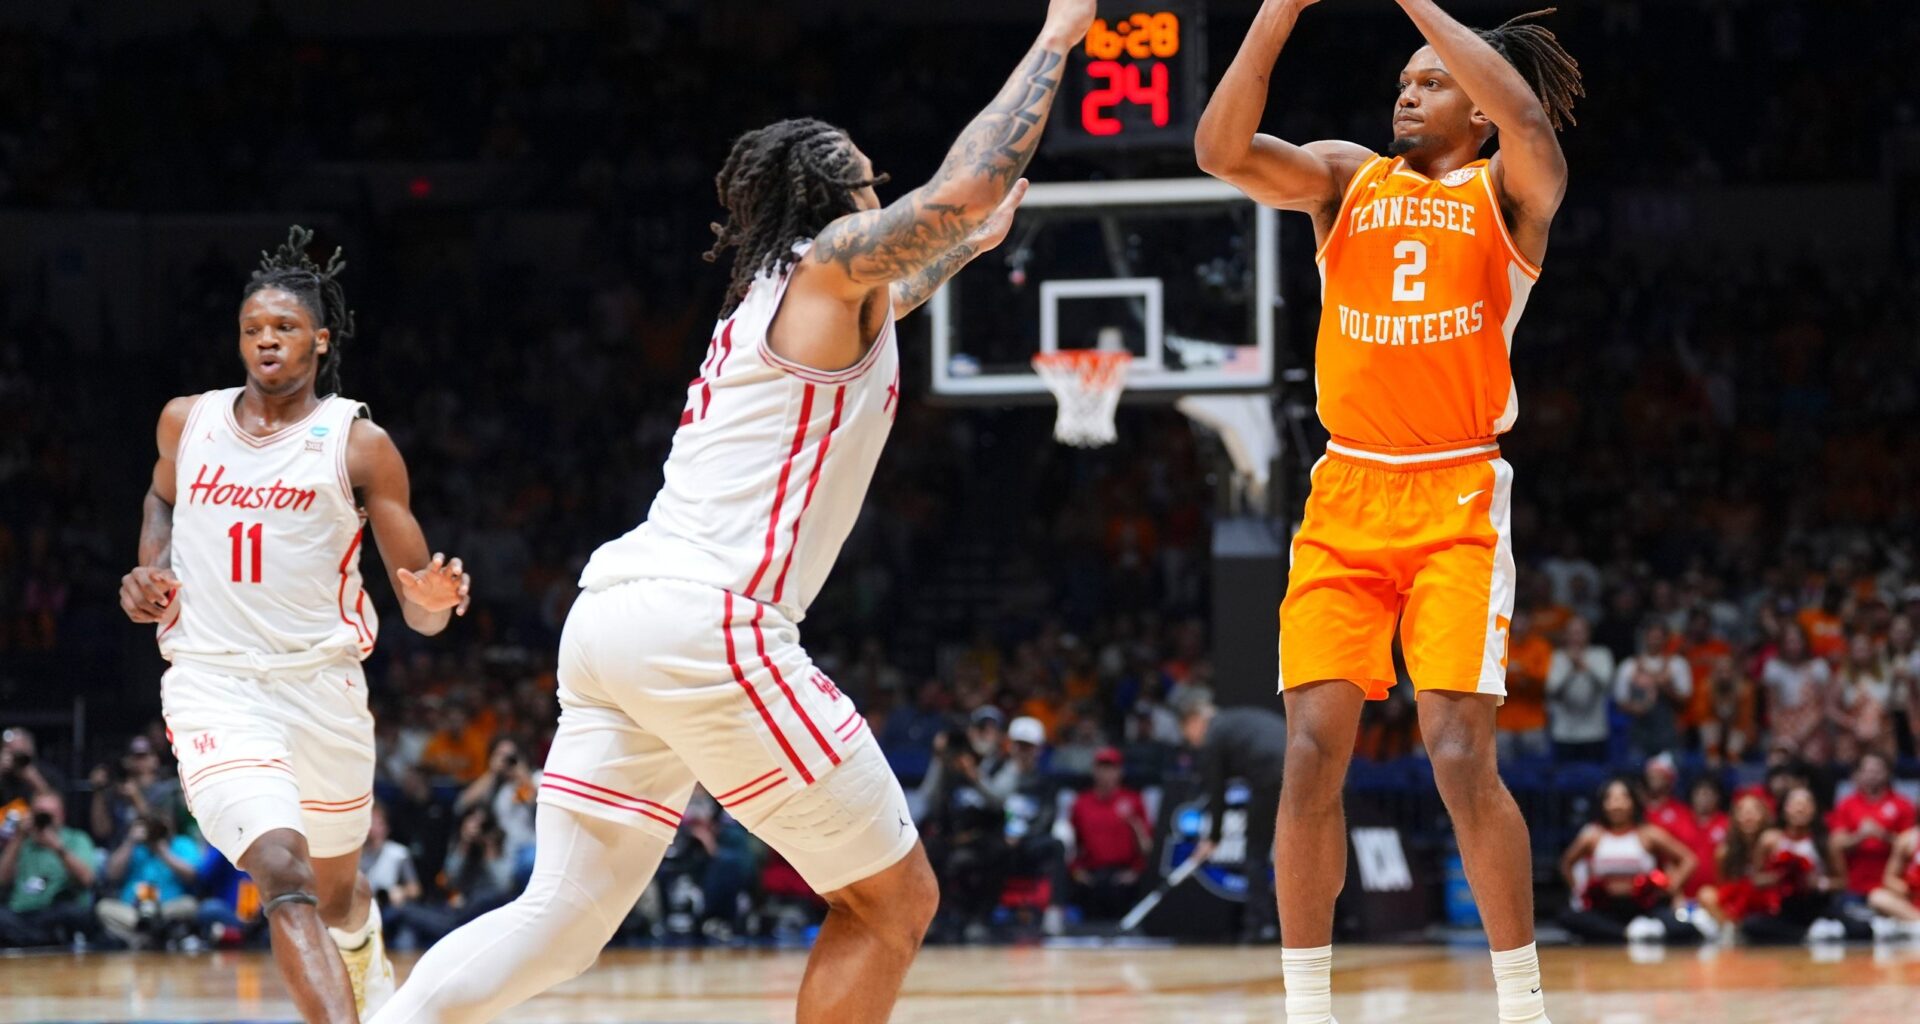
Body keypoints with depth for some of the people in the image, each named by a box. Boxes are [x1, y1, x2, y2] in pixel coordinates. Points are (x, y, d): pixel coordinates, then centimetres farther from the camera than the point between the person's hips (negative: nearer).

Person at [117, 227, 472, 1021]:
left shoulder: (359, 444, -4)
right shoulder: (188, 422, 4)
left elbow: (419, 612, -3)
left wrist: (434, 600, -27)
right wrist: (149, 571, 9)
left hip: (321, 681, 0)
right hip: (214, 684, 0)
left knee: (335, 890, 20)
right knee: (283, 873, -25)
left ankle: (366, 957, 56)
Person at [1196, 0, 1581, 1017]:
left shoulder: (1509, 193, 4)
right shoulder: (1346, 178, 11)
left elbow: (1525, 115, -20)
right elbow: (1221, 150, -6)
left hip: (1458, 502, -3)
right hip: (1345, 499, 3)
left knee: (1460, 757, -12)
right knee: (1311, 753, -5)